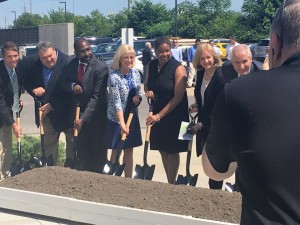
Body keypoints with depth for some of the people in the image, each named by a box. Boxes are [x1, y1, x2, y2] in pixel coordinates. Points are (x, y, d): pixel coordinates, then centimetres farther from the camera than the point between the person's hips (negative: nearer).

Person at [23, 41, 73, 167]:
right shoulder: (33, 63, -7)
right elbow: (26, 82, 6)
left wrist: (52, 105, -22)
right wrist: (34, 89, -18)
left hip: (65, 111, -4)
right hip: (46, 111, 5)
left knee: (72, 142, 10)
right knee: (49, 143, 14)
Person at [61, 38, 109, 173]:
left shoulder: (101, 68, -21)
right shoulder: (71, 62, -5)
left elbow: (97, 97, -23)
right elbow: (65, 82, 7)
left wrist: (84, 118, -27)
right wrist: (72, 86, -18)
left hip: (95, 114, -4)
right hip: (77, 111, 5)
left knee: (98, 149, 8)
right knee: (81, 149, 12)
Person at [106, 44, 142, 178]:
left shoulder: (136, 73, 1)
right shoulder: (114, 77, -17)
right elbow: (116, 101, -22)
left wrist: (137, 98, -11)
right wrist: (122, 123, -29)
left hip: (132, 116, 6)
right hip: (116, 118, -6)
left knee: (129, 150, 11)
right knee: (116, 151, 2)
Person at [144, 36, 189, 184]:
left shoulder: (178, 68, -16)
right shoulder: (152, 66, 2)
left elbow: (178, 97, -17)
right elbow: (147, 84, 18)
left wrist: (159, 115, -19)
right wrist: (148, 91, -8)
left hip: (174, 115, -5)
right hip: (157, 113, 5)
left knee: (172, 151, 3)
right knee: (162, 149, 11)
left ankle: (171, 184, 15)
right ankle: (169, 182, 23)